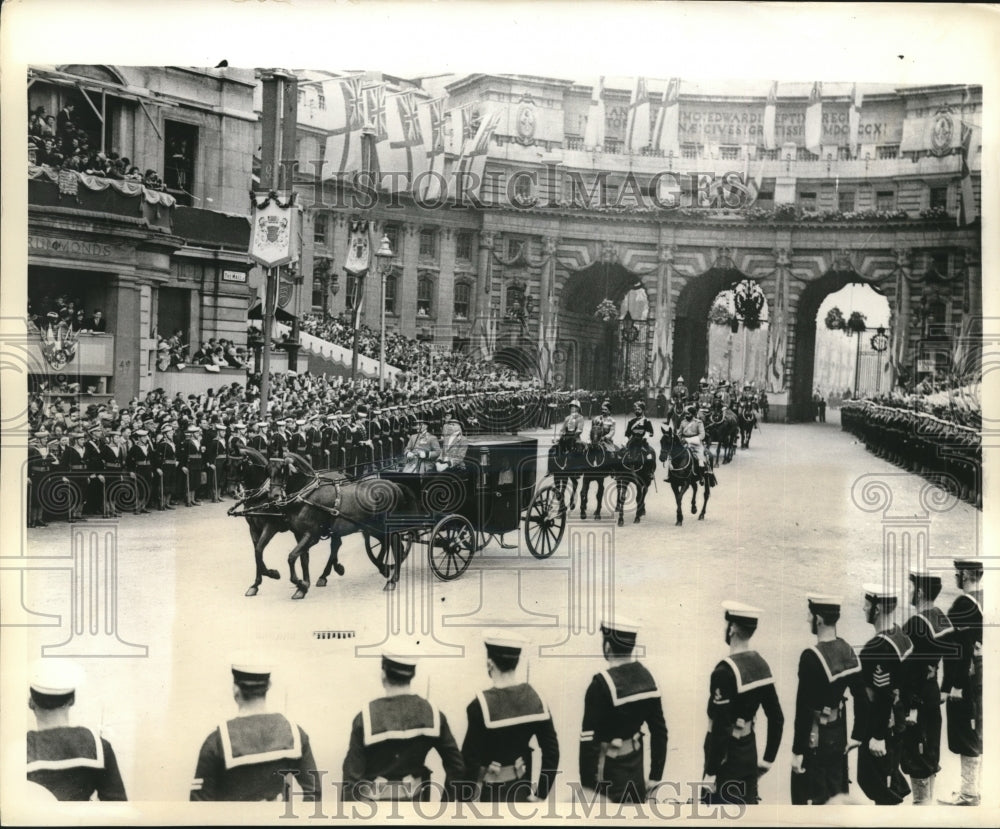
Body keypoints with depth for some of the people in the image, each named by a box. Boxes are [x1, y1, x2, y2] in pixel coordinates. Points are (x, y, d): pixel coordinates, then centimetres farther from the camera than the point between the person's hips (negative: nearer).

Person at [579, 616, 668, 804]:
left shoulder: (602, 684, -20)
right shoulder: (647, 678, 1)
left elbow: (589, 739, -21)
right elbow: (659, 730, 7)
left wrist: (587, 786, -15)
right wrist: (655, 776, 14)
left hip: (609, 772, -6)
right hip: (636, 769, 7)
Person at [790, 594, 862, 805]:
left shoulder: (811, 657, -24)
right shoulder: (848, 651, -1)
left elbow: (804, 709, -22)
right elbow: (860, 696, 6)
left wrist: (797, 751, -16)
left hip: (815, 738, -7)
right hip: (839, 734, 7)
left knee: (810, 799, 5)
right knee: (838, 795, 20)